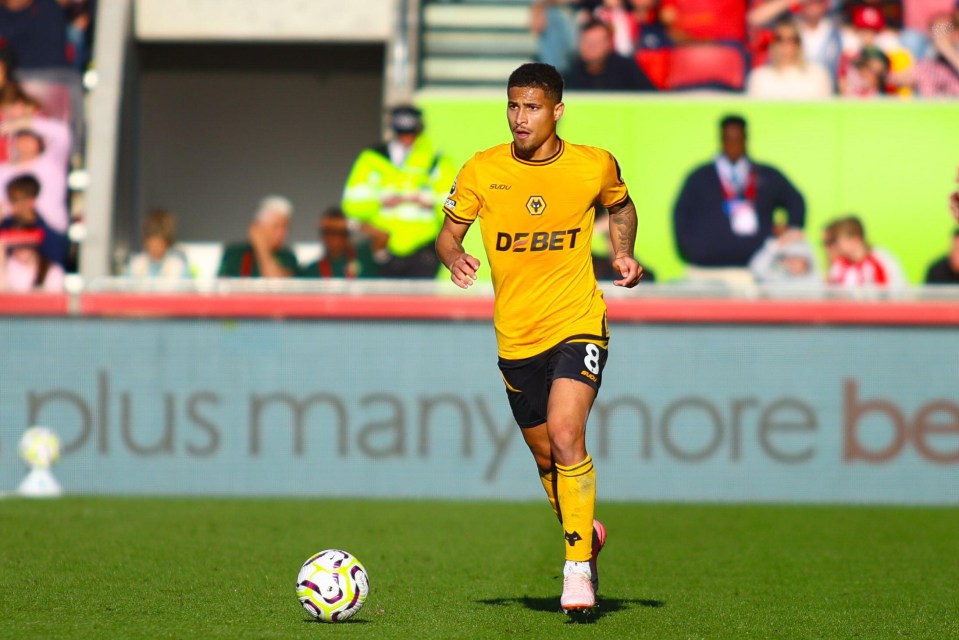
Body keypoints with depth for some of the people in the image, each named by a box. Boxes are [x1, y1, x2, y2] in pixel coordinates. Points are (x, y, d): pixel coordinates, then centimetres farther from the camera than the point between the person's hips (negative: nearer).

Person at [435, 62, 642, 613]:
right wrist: (454, 256, -17)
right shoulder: (481, 172, -5)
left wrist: (624, 255, 0)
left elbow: (620, 206, 17)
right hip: (516, 337, 3)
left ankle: (579, 567, -14)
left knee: (565, 435, -22)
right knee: (546, 456, 13)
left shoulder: (595, 166, -4)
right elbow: (449, 233, 6)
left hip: (578, 325, -3)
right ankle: (586, 533, 41)